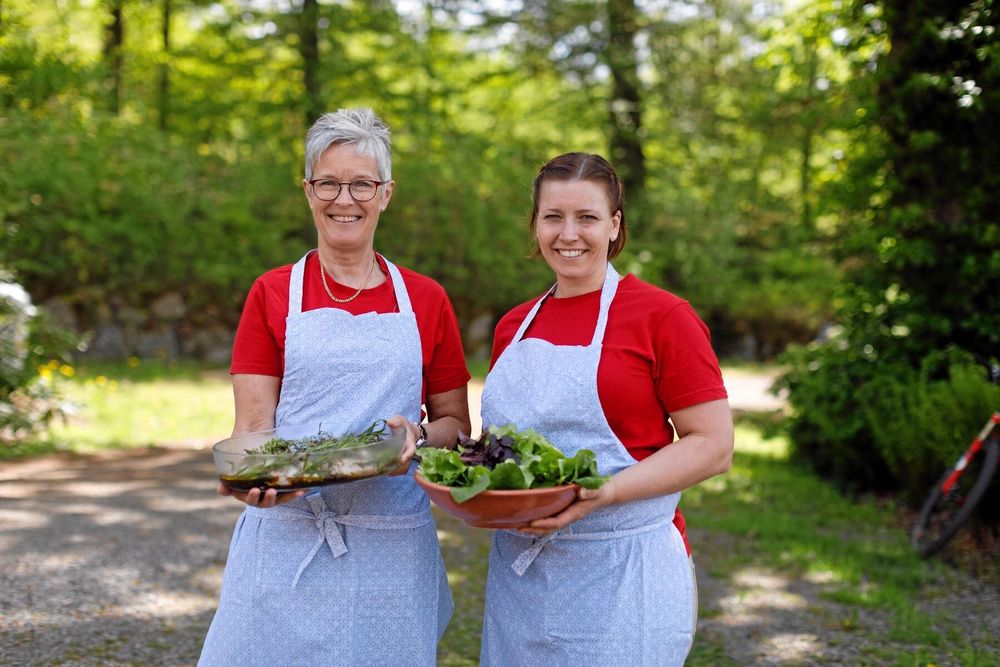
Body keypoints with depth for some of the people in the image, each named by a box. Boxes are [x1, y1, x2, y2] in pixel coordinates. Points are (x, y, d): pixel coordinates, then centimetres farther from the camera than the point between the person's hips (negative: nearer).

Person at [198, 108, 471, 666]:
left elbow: (456, 425, 12)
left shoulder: (426, 301, 7)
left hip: (393, 547, 1)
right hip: (286, 535, 0)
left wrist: (418, 437, -10)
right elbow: (253, 424, -1)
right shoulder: (272, 295, 5)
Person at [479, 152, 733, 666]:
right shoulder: (512, 327, 10)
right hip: (518, 570, 5)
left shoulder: (661, 315, -7)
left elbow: (713, 447, -11)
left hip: (621, 577, -5)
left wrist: (605, 492, -22)